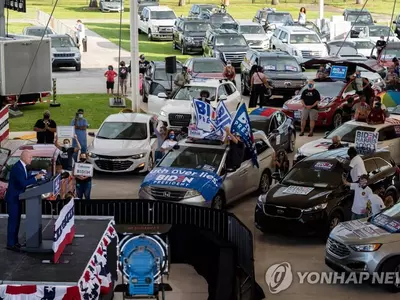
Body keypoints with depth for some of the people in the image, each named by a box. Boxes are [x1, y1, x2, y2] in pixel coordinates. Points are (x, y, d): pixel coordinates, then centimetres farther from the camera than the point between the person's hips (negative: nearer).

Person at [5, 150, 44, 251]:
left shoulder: (22, 166, 6)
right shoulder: (17, 168, -25)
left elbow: (25, 178, 15)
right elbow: (23, 183, -29)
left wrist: (36, 175, 3)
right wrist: (36, 178, -24)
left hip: (17, 197, 10)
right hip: (13, 198, -10)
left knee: (16, 220, 15)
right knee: (13, 220, -5)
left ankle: (15, 241, 24)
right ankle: (10, 244, 1)